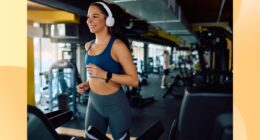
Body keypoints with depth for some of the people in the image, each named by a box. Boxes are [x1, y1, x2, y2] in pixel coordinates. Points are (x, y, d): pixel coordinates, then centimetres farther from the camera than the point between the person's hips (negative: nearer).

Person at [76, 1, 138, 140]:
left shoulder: (117, 45, -15)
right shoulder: (88, 45, 7)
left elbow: (134, 80, -18)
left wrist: (104, 75, -25)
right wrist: (86, 84, 4)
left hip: (115, 104, -6)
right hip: (93, 102, 6)